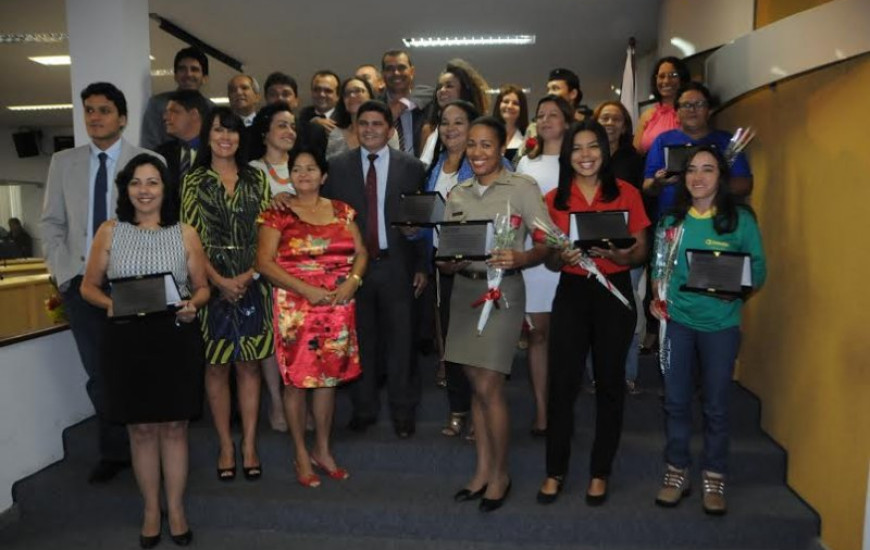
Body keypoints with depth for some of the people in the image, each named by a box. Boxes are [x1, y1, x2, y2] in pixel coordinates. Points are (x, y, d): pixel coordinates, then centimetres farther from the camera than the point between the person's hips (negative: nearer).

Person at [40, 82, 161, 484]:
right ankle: (114, 451, 24)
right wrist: (64, 272, 0)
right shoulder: (63, 162, 10)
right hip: (82, 284, 4)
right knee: (99, 374, 10)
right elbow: (51, 223, 11)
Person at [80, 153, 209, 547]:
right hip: (127, 341, 1)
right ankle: (151, 509, 27)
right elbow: (89, 286, 7)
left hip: (176, 340, 0)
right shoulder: (109, 232, 4)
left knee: (174, 426, 8)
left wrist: (192, 304, -15)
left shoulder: (185, 233, 3)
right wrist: (110, 304, -13)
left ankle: (176, 509, 24)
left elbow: (202, 287, 7)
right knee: (140, 428, 10)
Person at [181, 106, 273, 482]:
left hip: (251, 284, 1)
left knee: (249, 364, 5)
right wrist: (219, 280, -12)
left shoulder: (256, 179, 8)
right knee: (216, 365, 5)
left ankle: (249, 445, 15)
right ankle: (225, 446, 17)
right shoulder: (194, 181, 4)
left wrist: (248, 275, -9)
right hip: (211, 284, -1)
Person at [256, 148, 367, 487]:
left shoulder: (341, 211, 11)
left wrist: (352, 281, -10)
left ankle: (323, 450, 25)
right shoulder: (278, 214, 0)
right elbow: (264, 262, -8)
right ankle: (301, 455, 18)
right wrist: (305, 289, -16)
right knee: (296, 378, 2)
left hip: (338, 306, 3)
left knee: (329, 377, 9)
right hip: (295, 307, -3)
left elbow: (360, 252, 10)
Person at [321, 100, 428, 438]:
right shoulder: (338, 166, 4)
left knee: (400, 341, 6)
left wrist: (421, 266, -1)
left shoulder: (410, 167, 1)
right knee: (360, 340, 11)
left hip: (397, 266, -1)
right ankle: (364, 408, 28)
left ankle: (403, 411, 22)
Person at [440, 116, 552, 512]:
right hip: (464, 290, 5)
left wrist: (520, 258, -27)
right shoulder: (457, 194, 11)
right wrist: (447, 262, -12)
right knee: (475, 385, 10)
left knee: (489, 387, -5)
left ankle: (500, 473, 15)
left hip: (502, 289, -5)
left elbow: (548, 243, -8)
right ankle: (483, 468, 24)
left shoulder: (523, 187, -4)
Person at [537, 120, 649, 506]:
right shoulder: (553, 199, 4)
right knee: (561, 383, 1)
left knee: (610, 383, 8)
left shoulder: (626, 193, 1)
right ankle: (555, 471, 17)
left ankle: (600, 472, 23)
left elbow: (641, 251, 3)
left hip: (615, 292, 0)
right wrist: (563, 257, -17)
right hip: (571, 293, 1)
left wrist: (618, 256, -18)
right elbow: (549, 261, 6)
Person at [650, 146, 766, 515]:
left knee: (716, 404, 8)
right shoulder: (672, 219, 5)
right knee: (675, 400, 8)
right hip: (677, 319, 2)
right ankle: (676, 473, 25)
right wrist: (656, 298, -4)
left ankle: (714, 479, 25)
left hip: (721, 323, -2)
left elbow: (758, 270, -2)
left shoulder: (740, 219, -5)